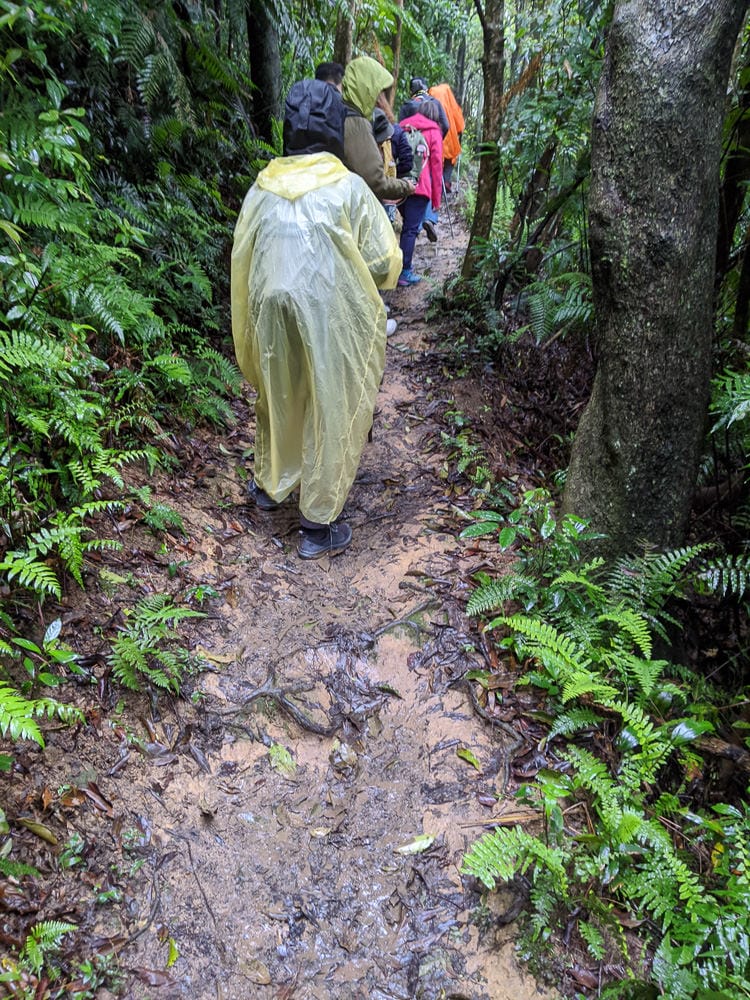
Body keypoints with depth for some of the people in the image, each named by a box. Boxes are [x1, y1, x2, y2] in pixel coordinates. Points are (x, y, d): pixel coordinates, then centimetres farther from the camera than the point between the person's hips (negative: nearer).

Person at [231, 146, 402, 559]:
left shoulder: (261, 191, 18)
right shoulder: (349, 187, 8)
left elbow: (241, 259, 15)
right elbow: (386, 262, 2)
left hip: (270, 306, 4)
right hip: (332, 310, -4)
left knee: (278, 398, 24)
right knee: (333, 414, 5)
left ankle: (268, 484, 42)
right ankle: (318, 527, 11)